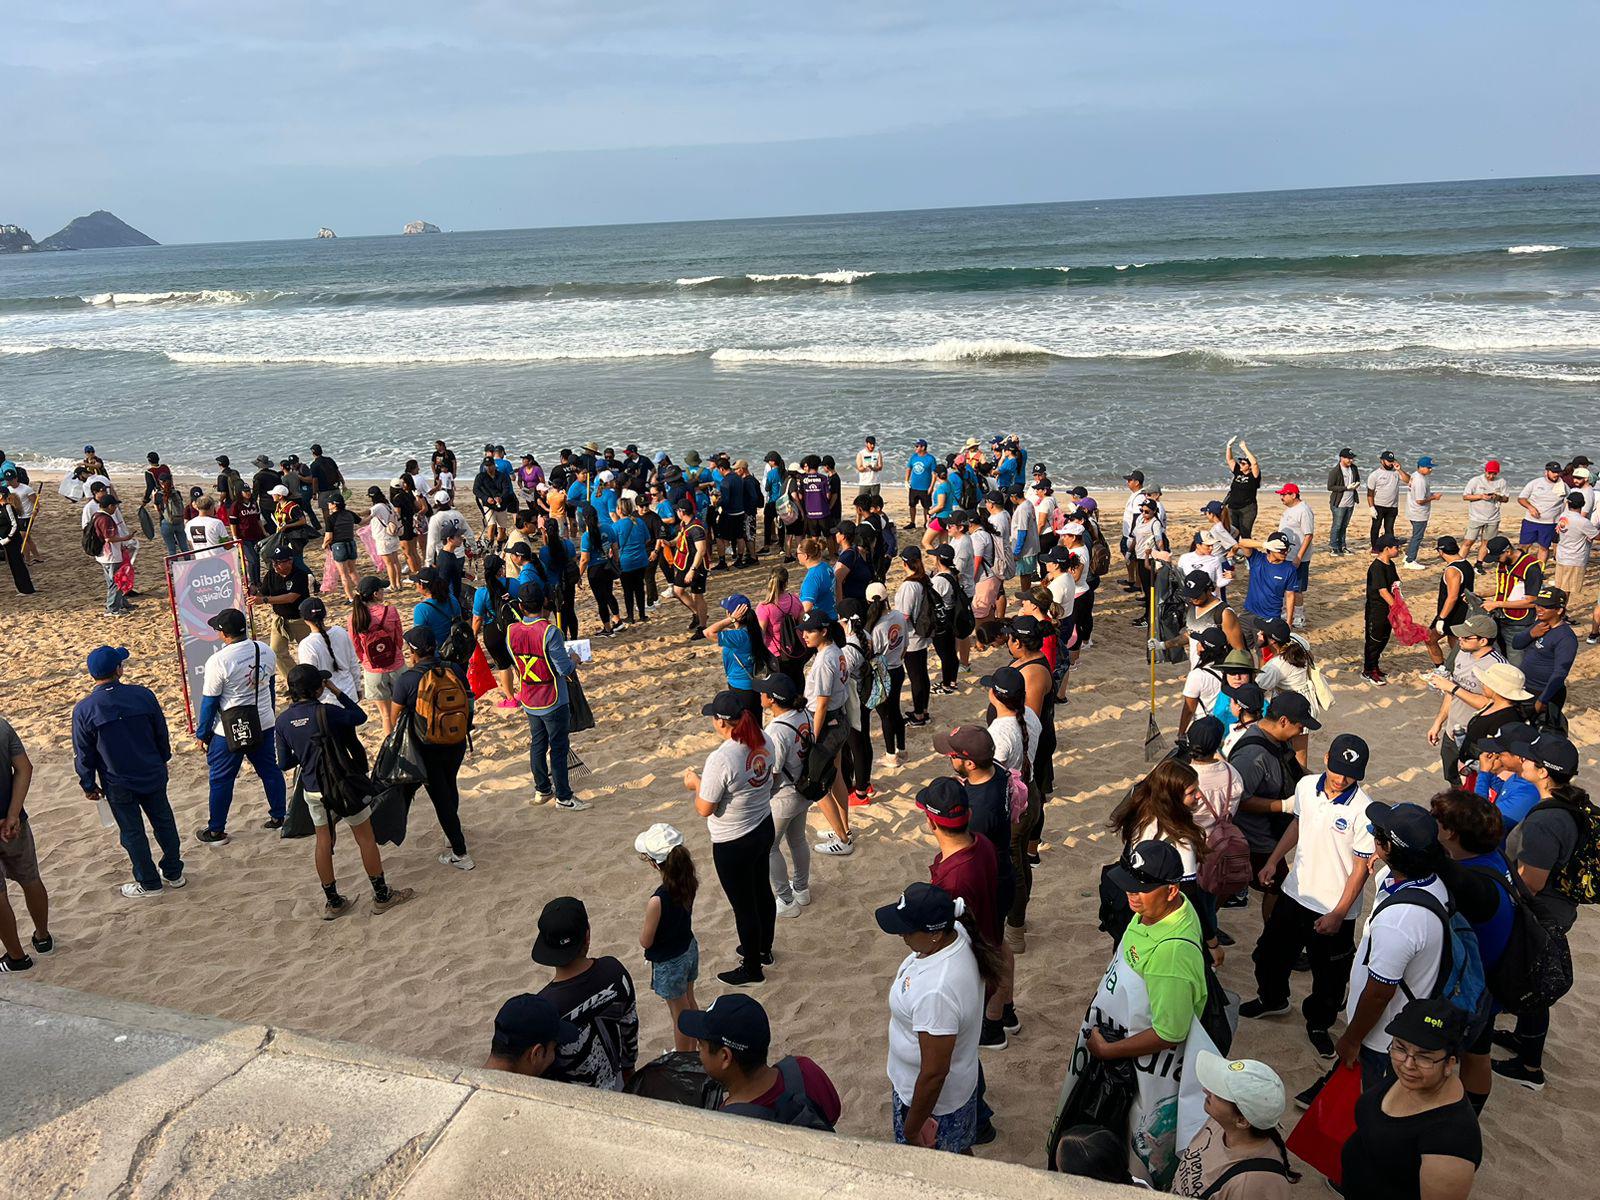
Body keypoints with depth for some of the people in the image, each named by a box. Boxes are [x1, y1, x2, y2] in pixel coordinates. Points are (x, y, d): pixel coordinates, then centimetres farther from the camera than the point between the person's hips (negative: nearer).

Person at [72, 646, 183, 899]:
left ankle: (149, 883, 25)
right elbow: (162, 736, 1)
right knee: (164, 823, 19)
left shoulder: (83, 710, -16)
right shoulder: (144, 695, -11)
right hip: (153, 776, 2)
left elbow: (84, 755, -7)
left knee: (133, 833, 12)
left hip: (119, 785, -2)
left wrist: (89, 785, 8)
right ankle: (174, 873, 31)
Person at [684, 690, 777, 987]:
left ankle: (752, 970, 31)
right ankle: (763, 949, 49)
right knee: (762, 890, 27)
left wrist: (695, 784, -3)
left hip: (733, 845, -8)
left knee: (743, 906, 12)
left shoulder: (721, 759, -32)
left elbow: (705, 809, -22)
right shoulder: (764, 742, -9)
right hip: (764, 828, 8)